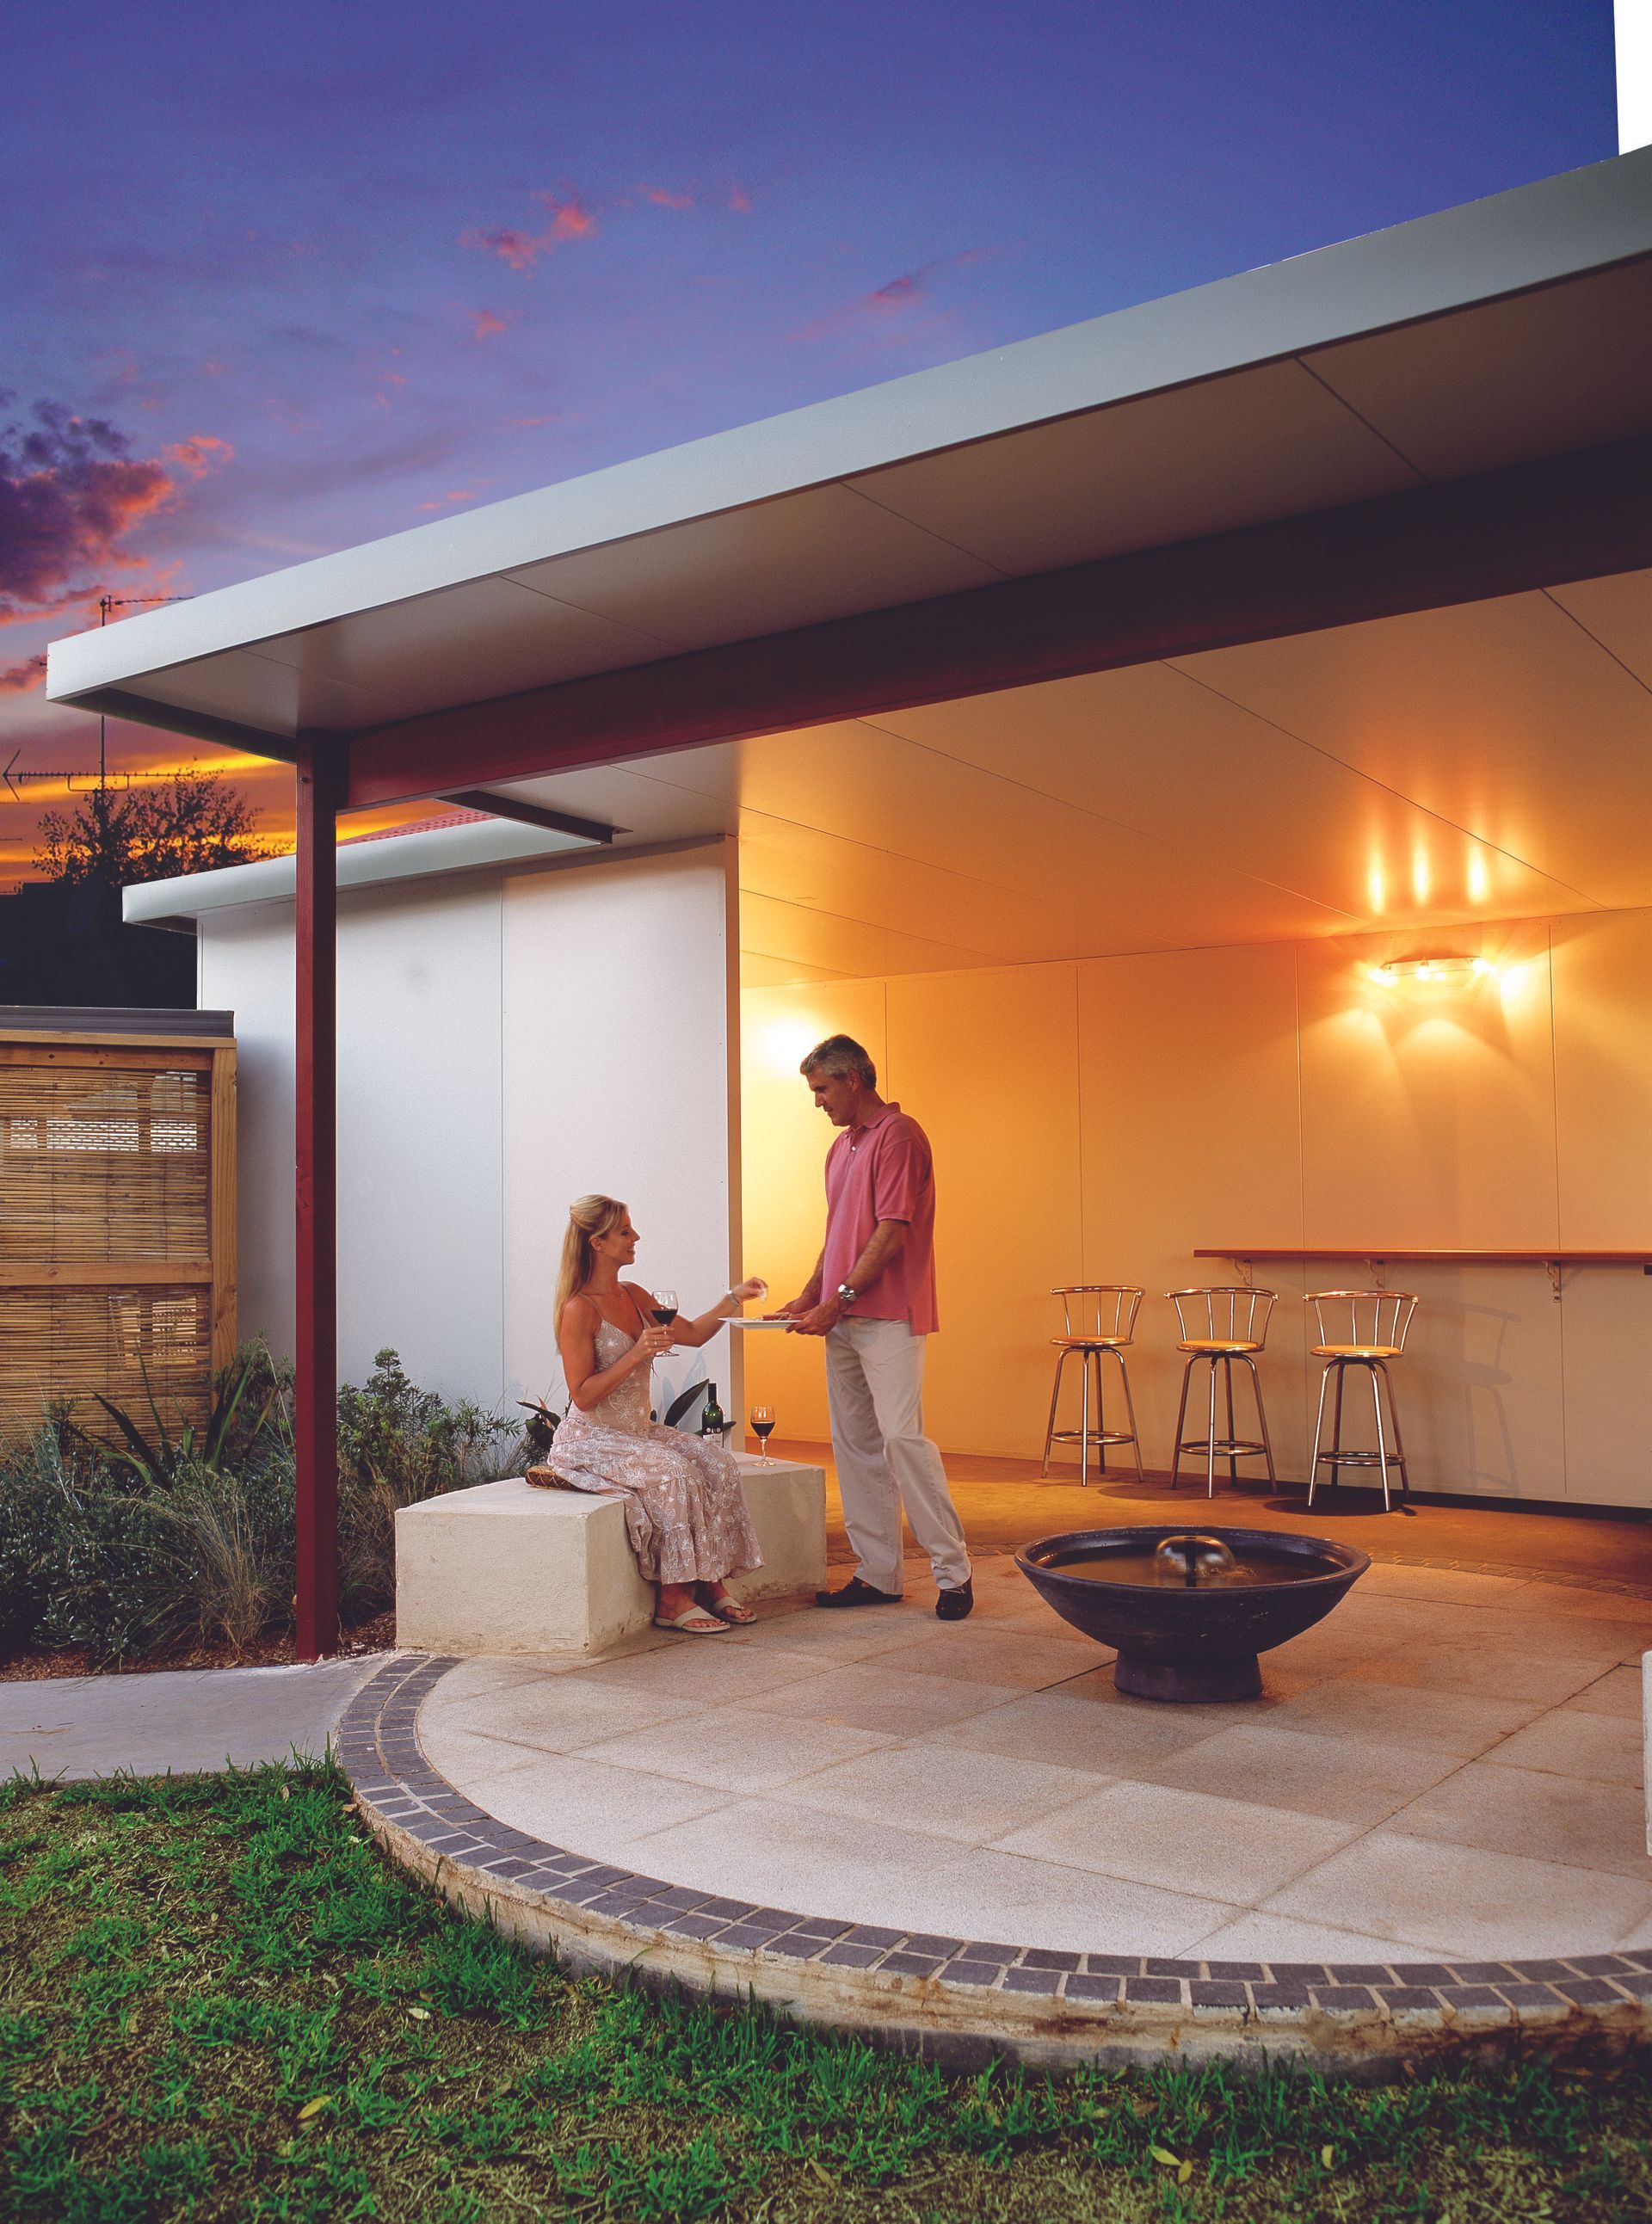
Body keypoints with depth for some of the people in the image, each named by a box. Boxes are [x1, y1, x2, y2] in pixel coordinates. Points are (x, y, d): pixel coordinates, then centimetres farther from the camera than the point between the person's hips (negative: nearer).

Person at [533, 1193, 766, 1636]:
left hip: (637, 1431, 8)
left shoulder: (634, 1297, 9)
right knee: (675, 1474, -28)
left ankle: (712, 1584, -10)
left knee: (716, 1464, -13)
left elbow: (691, 1333, 18)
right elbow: (583, 1396, -18)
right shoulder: (580, 1309, -15)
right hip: (591, 1438, -8)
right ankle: (672, 1600, -18)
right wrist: (637, 1355, -24)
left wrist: (734, 1299, 7)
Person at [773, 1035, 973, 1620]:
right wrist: (809, 1296, 12)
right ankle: (877, 1575, 14)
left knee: (902, 1436, -12)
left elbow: (891, 1233, -16)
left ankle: (953, 1571, -3)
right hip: (842, 1318, 9)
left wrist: (840, 1299, -17)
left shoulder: (898, 1135, -9)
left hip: (888, 1317, -9)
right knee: (854, 1444, 8)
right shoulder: (841, 1148, 19)